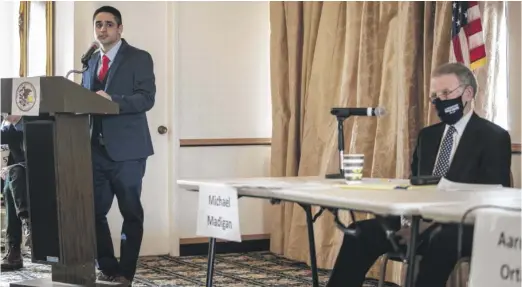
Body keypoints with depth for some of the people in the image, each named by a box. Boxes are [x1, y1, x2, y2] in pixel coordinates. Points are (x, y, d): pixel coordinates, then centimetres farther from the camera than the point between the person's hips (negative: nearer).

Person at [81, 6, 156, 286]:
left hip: (126, 148, -5)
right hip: (96, 148, 6)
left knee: (131, 213, 2)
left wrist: (112, 101, -26)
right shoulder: (90, 62, 16)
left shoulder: (139, 58, -2)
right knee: (94, 211, 5)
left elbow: (146, 98, -13)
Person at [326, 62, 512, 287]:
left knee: (440, 243, -40)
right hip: (421, 220, 6)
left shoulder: (494, 137, -1)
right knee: (360, 232, -17)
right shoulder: (427, 135, 20)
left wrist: (433, 222, -21)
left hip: (464, 227, -6)